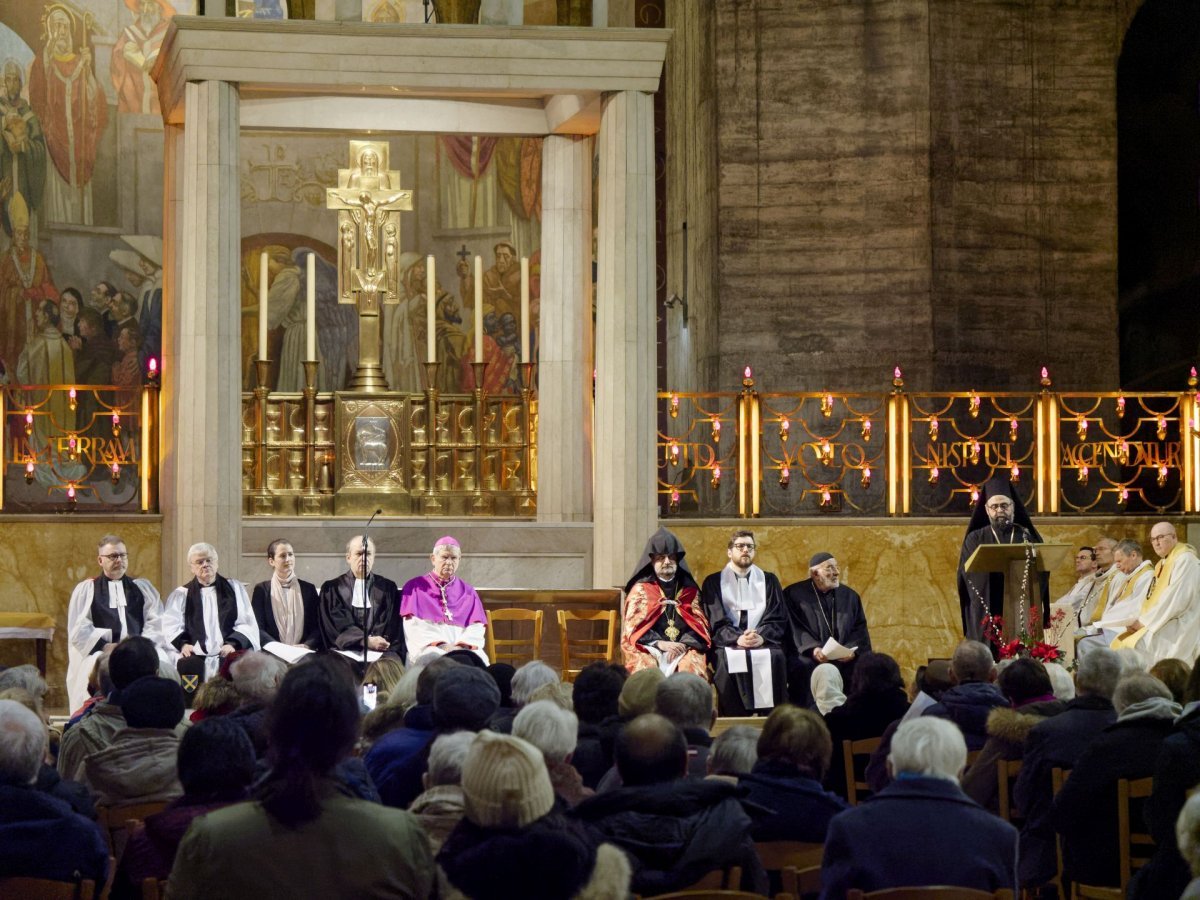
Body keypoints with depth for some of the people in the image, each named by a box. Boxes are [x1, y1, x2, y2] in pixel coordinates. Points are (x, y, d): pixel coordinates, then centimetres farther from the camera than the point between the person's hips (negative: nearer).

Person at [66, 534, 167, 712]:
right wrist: (106, 646, -12)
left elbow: (156, 623, 8)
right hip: (99, 650, -1)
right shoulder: (85, 589, 16)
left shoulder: (143, 588, 21)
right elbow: (79, 630, 4)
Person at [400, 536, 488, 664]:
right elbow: (414, 625, 0)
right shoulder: (414, 587, 13)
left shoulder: (467, 591, 21)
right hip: (429, 647, -2)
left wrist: (462, 646, -13)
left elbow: (476, 629, 9)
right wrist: (440, 645, -14)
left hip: (464, 648, 2)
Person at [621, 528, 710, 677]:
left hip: (685, 649, 1)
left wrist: (683, 644, -11)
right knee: (647, 669, -34)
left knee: (691, 666, -32)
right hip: (648, 649, -1)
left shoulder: (690, 589, 17)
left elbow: (700, 624, 9)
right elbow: (633, 626, 3)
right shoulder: (640, 589, 12)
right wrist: (659, 643, -13)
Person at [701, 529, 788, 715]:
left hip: (764, 643, 1)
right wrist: (737, 638, -18)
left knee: (775, 657, -32)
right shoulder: (713, 582, 13)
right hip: (729, 644, -1)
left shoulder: (769, 581, 18)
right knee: (727, 658, -35)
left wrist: (762, 637, -14)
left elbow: (778, 618, 7)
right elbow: (715, 621, 1)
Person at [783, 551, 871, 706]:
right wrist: (813, 649, -23)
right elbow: (795, 630, -5)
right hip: (809, 656, -3)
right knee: (806, 667, -34)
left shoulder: (850, 596, 15)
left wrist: (852, 650, -13)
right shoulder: (794, 594, 3)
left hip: (845, 659, 3)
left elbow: (860, 629, 8)